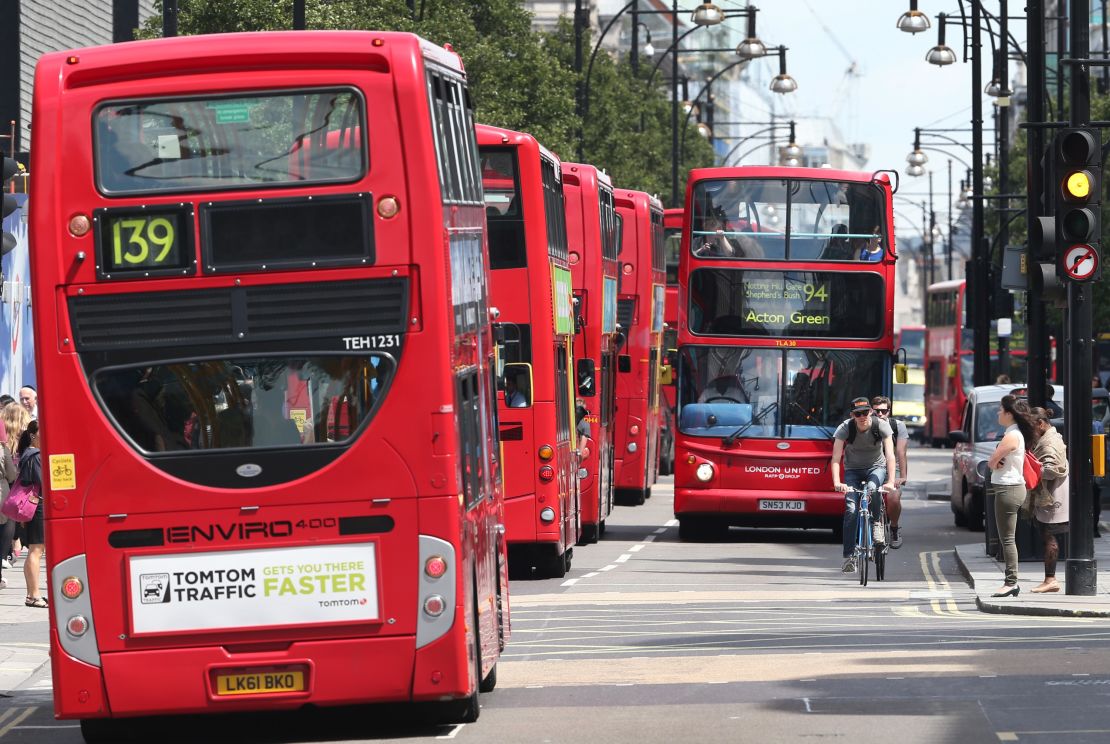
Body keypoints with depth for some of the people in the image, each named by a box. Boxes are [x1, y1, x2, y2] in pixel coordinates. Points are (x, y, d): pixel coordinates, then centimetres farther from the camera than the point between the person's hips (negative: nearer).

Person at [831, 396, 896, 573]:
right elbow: (836, 458, -26)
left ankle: (877, 524, -11)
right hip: (853, 470, 1)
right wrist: (837, 482, -41)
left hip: (876, 467, -1)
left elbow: (890, 455, -26)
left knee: (872, 488, -36)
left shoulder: (881, 426, -19)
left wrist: (890, 481, -40)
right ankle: (849, 556, -15)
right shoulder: (845, 428, -19)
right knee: (851, 509, -17)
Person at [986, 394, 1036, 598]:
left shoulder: (1011, 437, -18)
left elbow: (991, 462, -15)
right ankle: (1012, 582, 16)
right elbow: (992, 463, 14)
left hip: (1008, 489, -10)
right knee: (1007, 539, 13)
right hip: (1010, 487, 10)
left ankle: (1011, 582, -6)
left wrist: (995, 463, 4)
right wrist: (998, 463, -6)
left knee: (1007, 539, -7)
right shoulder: (1016, 434, 14)